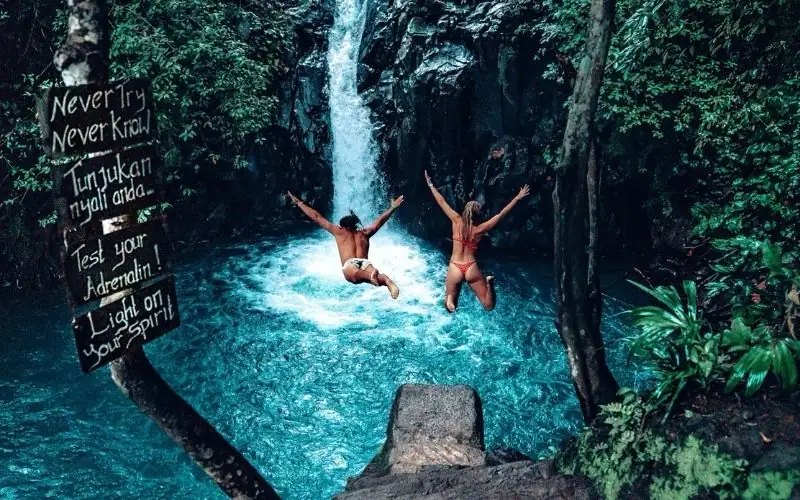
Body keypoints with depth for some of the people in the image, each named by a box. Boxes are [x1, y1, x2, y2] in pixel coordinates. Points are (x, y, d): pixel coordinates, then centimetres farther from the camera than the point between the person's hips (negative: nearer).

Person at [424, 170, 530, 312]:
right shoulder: (480, 229, -5)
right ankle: (488, 283, -15)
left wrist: (431, 185, 12)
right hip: (472, 268, 0)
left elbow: (442, 202, 1)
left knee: (450, 307, 13)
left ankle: (449, 298, -19)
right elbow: (501, 215, -3)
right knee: (488, 306, 9)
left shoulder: (457, 221, -4)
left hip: (454, 268, 1)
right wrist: (517, 198, 1)